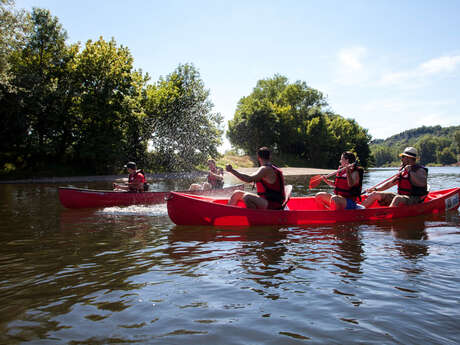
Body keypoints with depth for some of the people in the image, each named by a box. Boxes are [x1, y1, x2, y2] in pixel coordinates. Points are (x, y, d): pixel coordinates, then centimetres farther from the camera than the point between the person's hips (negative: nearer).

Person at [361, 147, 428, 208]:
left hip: (414, 200, -7)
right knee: (375, 194, -2)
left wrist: (410, 172, -26)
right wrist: (376, 189, 7)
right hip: (401, 196, 8)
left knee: (397, 198, -41)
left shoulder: (420, 170, -7)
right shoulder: (403, 170, 15)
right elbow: (390, 183, 17)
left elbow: (423, 183, -27)